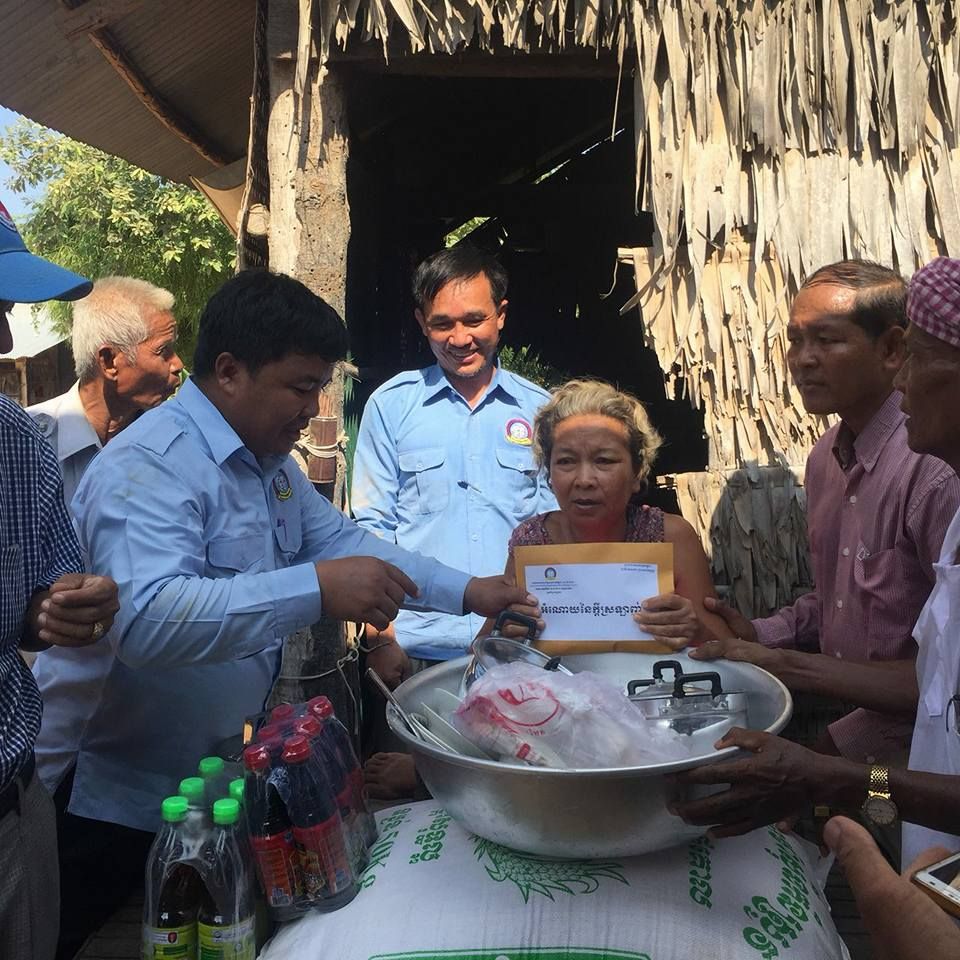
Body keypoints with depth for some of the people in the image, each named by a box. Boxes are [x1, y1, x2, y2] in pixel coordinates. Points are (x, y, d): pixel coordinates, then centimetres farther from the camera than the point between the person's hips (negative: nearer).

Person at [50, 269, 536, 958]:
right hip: (124, 806, -8)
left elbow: (340, 539, 9)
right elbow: (146, 619, -39)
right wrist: (316, 589, -44)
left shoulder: (269, 461, 6)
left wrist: (467, 592, -1)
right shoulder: (151, 464, -25)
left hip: (223, 781, 9)